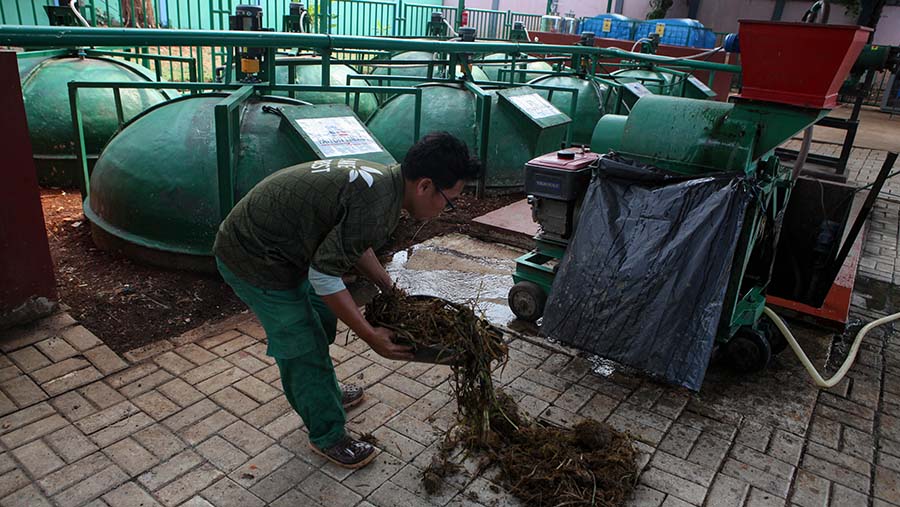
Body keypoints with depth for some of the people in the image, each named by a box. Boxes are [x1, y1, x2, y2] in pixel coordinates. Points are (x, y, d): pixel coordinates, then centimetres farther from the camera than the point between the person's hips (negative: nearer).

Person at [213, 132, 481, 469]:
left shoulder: (378, 176, 0)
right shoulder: (379, 208, -31)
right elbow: (324, 275, -25)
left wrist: (390, 289, 11)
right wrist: (371, 336, -17)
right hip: (255, 262, -10)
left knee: (322, 319, 23)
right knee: (304, 347, 2)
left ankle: (323, 391, 47)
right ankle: (327, 436, 23)